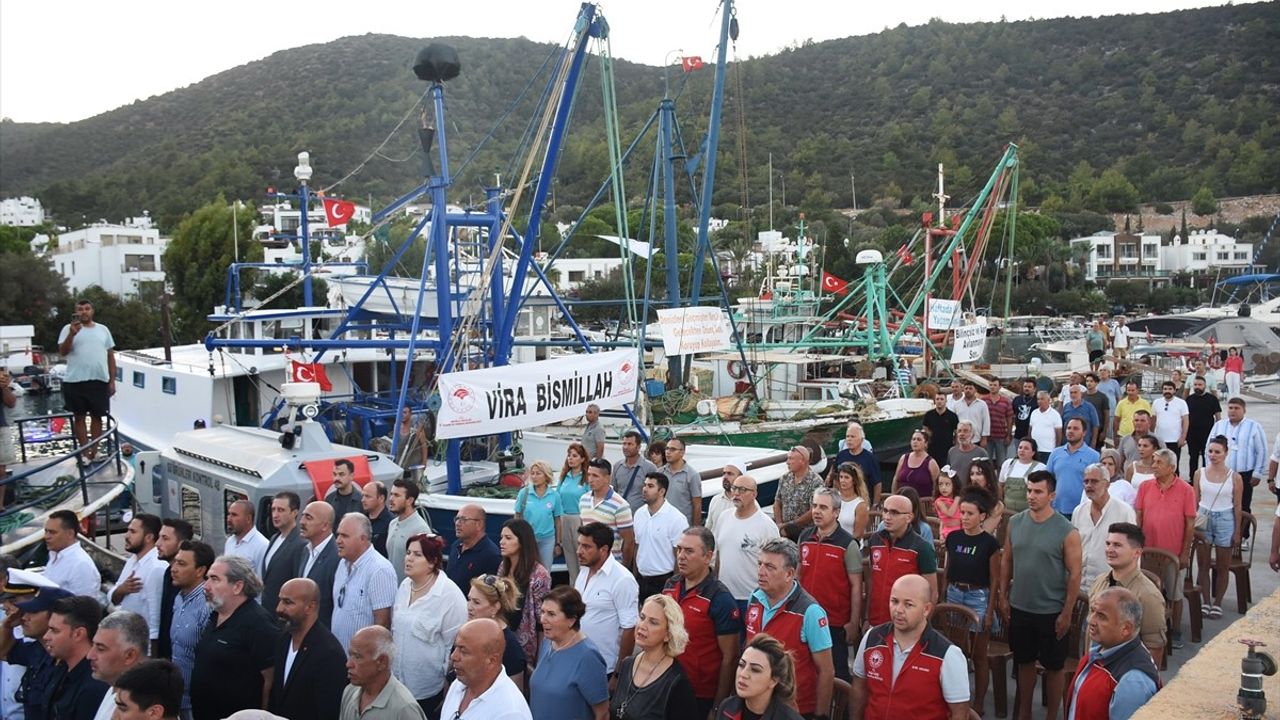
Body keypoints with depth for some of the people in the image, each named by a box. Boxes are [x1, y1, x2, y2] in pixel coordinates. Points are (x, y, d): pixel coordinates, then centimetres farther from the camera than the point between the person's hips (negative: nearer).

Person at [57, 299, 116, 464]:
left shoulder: (103, 329, 10)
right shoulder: (69, 328, 2)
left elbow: (110, 356, 11)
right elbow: (63, 351, -9)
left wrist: (112, 381, 7)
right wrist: (72, 334, -24)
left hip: (100, 381, 2)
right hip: (75, 381, -2)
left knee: (97, 416, 7)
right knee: (79, 417, 5)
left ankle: (94, 452, 17)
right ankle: (85, 453, 12)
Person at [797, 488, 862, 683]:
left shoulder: (847, 544, -11)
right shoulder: (804, 538, 4)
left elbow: (856, 586, -10)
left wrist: (854, 623, -11)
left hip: (836, 623, -5)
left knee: (836, 674, 8)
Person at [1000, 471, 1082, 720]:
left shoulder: (1066, 531, -14)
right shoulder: (1015, 522, -2)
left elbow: (1074, 574, -11)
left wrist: (1066, 613, -10)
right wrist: (1003, 596, 5)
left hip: (1051, 612, -4)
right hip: (1020, 608, 4)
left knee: (1053, 667, 11)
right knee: (1024, 662, 18)